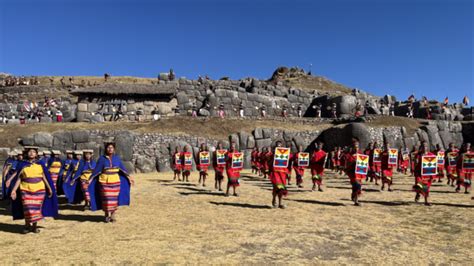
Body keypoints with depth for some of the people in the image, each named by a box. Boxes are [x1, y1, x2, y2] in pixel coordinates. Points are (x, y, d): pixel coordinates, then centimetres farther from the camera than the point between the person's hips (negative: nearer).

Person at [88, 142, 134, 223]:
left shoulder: (117, 158, 2)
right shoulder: (102, 159, -5)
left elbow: (123, 168, 8)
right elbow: (96, 170, -5)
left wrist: (129, 177, 9)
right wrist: (90, 180, -9)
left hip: (115, 181, 2)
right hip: (105, 182, -2)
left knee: (114, 199, 2)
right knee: (106, 199, 0)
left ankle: (113, 216, 13)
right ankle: (107, 215, 16)